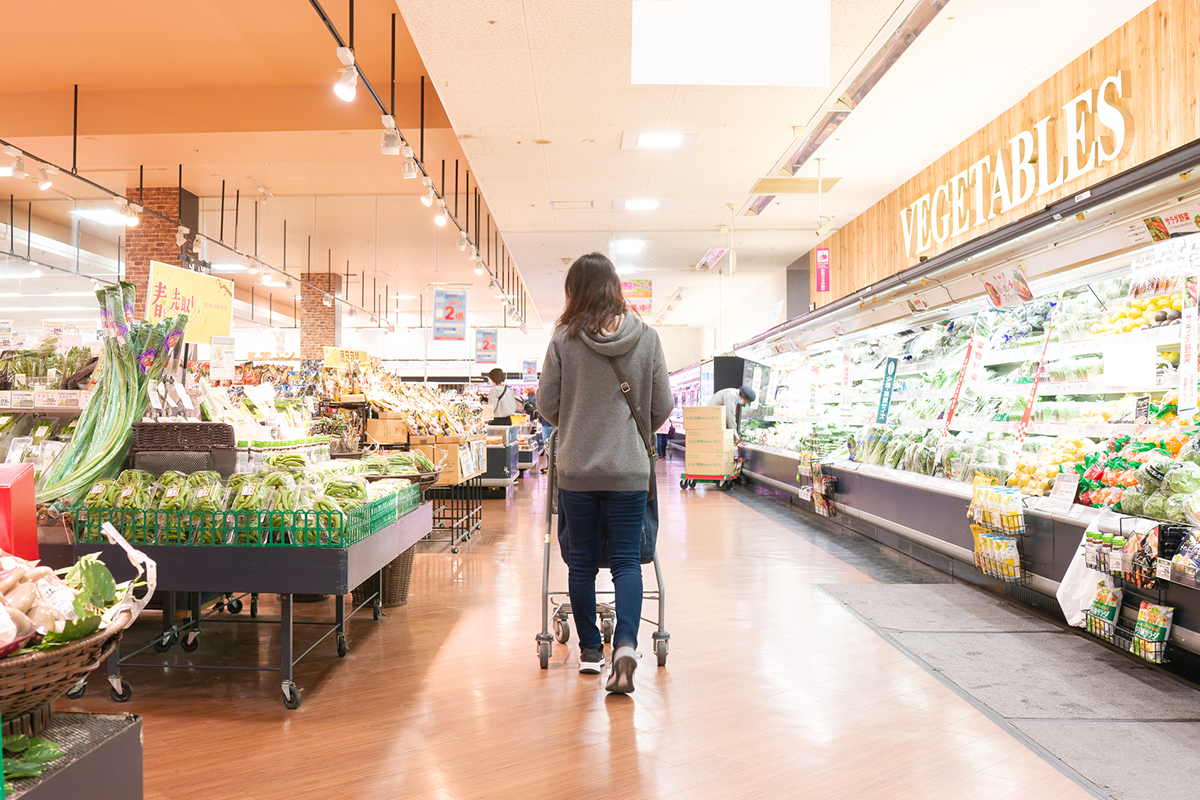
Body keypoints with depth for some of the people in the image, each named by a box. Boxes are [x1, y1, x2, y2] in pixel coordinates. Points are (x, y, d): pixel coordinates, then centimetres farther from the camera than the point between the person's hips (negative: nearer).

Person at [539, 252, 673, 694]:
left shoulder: (564, 339, -6)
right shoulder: (646, 338, -3)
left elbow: (547, 403, 0)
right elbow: (662, 406, 1)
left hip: (576, 470, 0)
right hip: (629, 470, 0)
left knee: (582, 561, 12)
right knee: (627, 560, 7)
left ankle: (590, 649, 24)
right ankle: (625, 644, -9)